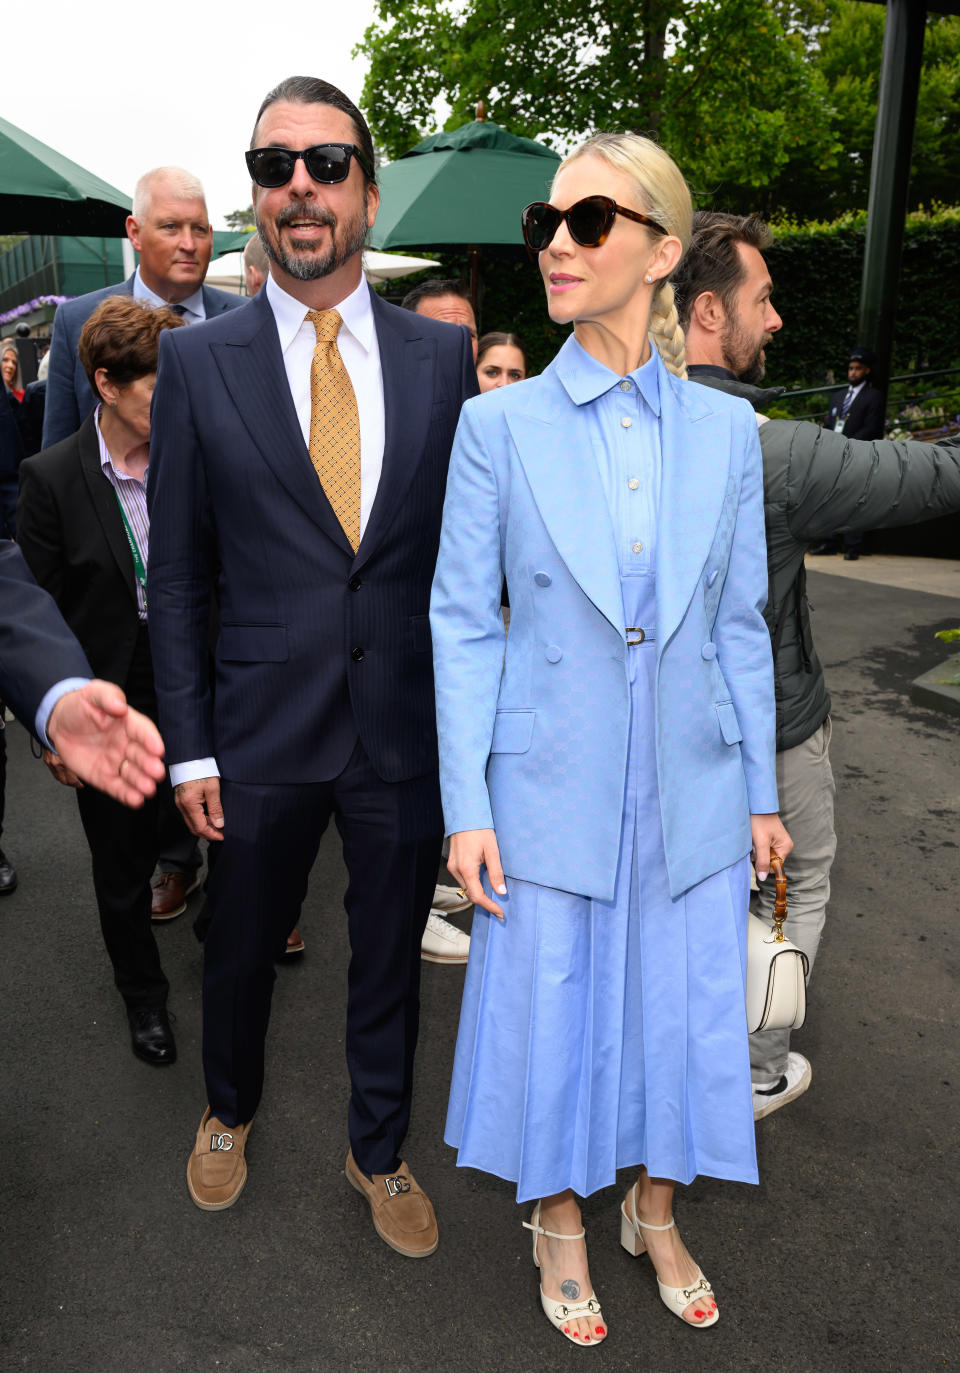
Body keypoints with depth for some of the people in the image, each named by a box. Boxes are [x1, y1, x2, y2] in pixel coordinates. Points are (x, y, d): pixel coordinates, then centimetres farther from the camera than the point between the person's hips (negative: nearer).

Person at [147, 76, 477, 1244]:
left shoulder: (443, 355, 0)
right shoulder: (197, 363, -2)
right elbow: (175, 574, -1)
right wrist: (188, 747, -4)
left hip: (407, 731, 1)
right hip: (263, 736, 0)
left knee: (389, 960, 17)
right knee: (240, 950, 20)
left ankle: (378, 1151, 44)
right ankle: (228, 1113, 51)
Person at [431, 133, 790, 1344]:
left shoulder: (725, 430, 1)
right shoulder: (499, 424, -6)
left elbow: (740, 623, 5)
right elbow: (461, 622, -5)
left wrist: (761, 792, 7)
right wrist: (467, 807, -9)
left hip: (692, 786, 2)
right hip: (552, 786, -2)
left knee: (681, 1007, 16)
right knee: (551, 1012, 12)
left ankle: (656, 1214, 44)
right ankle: (561, 1229, 41)